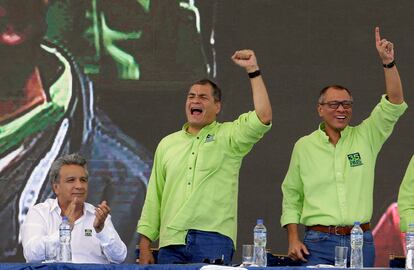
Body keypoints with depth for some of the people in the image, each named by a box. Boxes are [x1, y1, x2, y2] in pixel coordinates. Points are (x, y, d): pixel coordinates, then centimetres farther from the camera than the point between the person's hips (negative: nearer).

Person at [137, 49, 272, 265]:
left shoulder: (228, 136, 8)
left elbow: (263, 118, -10)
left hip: (213, 240, -3)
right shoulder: (167, 144, 19)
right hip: (171, 241, 3)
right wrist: (145, 243, 10)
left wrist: (253, 70, -9)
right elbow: (154, 198, 17)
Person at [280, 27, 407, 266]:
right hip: (319, 243, -1)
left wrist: (388, 62, -15)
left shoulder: (365, 137, 7)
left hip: (361, 241, 1)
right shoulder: (304, 146, 8)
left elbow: (394, 105, -4)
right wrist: (293, 239, 2)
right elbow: (291, 196, 12)